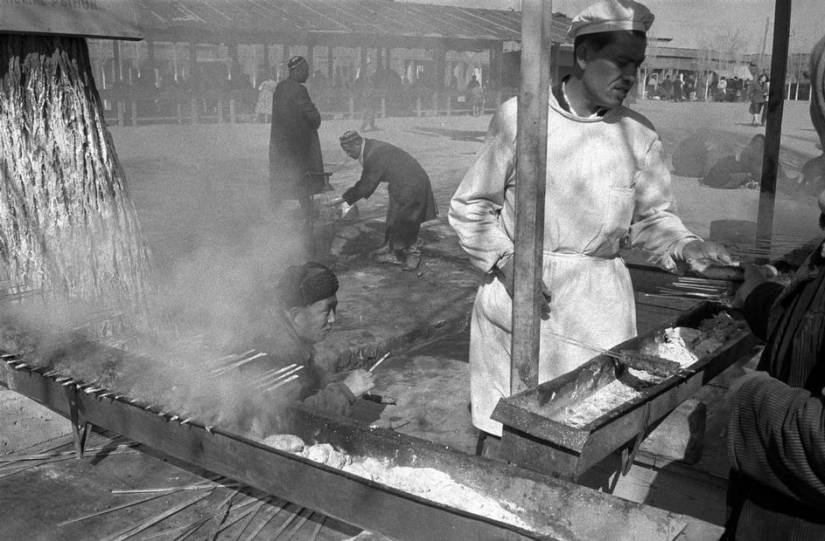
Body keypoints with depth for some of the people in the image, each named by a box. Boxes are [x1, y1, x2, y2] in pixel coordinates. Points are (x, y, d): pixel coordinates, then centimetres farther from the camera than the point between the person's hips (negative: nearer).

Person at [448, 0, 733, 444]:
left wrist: (684, 245, -6)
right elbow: (471, 206, 2)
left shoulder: (639, 135, 4)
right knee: (502, 429, 8)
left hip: (597, 306, 2)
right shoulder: (518, 115, -4)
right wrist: (505, 261, -11)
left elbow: (652, 216, 14)